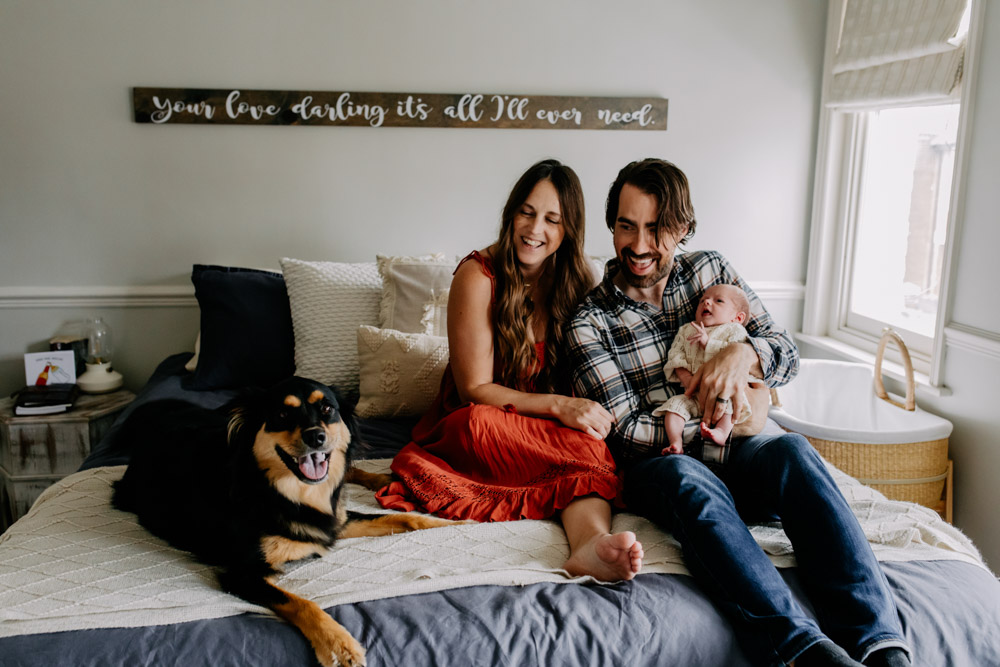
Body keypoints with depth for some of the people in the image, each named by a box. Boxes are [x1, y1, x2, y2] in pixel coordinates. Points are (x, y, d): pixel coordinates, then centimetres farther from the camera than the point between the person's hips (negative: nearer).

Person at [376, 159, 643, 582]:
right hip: (470, 428, -3)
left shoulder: (576, 281, 3)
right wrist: (557, 406, -22)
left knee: (589, 443, -33)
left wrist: (584, 410, -13)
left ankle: (592, 544, -54)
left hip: (539, 426, 4)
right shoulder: (478, 276, -12)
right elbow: (475, 390, -12)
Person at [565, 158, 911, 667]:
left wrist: (741, 353, -14)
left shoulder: (710, 270, 11)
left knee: (792, 451, -31)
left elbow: (786, 354, 9)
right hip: (655, 467, -3)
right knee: (687, 477, -38)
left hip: (732, 453, 3)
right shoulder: (588, 321, -1)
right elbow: (627, 431, -7)